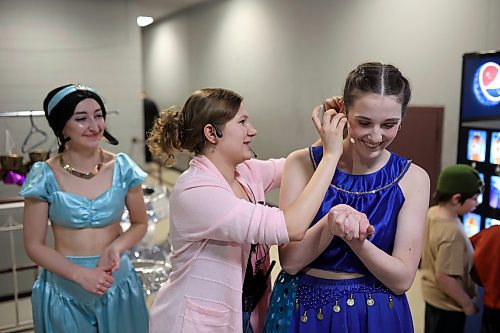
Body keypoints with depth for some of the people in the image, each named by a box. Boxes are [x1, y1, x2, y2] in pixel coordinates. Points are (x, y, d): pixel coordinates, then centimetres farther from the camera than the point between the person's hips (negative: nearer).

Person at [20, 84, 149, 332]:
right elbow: (34, 246, -5)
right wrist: (81, 275, -19)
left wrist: (116, 247, -16)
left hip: (117, 282, 2)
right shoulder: (45, 176, -10)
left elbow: (140, 223, 4)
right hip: (64, 289, -1)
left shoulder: (122, 168, -7)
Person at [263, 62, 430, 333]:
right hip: (303, 310, 0)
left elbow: (402, 279, -12)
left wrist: (354, 238, -29)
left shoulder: (413, 178, -9)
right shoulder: (303, 163, -12)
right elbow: (290, 262, -14)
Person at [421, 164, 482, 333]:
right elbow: (445, 277, -29)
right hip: (447, 303, -8)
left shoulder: (432, 212, -7)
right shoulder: (452, 232, -33)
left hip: (432, 294, 8)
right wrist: (467, 303, -16)